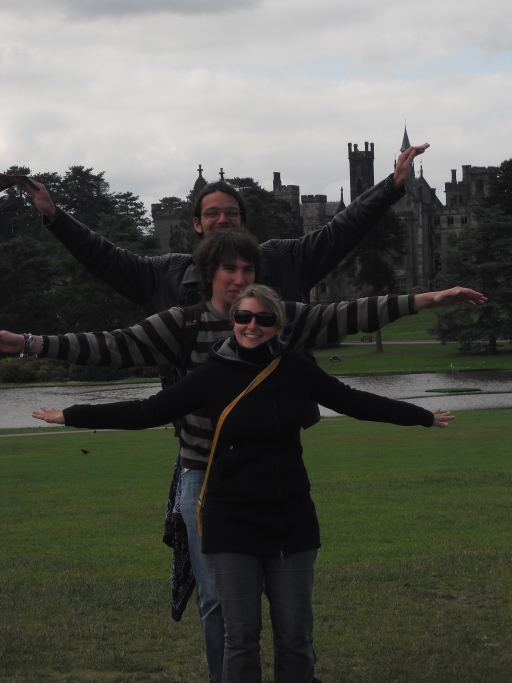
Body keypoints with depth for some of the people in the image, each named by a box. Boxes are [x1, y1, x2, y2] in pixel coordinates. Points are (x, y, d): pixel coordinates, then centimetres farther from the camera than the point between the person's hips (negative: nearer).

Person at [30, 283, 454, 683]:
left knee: (295, 636, 2)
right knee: (241, 636, 0)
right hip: (232, 522, -1)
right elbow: (149, 411, -1)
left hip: (291, 519, 1)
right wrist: (73, 416, -2)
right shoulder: (214, 374, -4)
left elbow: (354, 402, 8)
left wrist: (423, 417, 15)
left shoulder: (295, 370, -2)